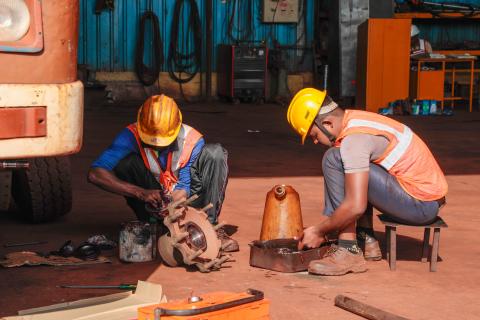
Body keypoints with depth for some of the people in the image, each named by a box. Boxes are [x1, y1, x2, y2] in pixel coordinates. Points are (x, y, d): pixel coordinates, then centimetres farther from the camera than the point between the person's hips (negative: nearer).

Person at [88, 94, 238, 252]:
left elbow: (183, 188, -15)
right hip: (153, 202, -1)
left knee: (215, 153, -20)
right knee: (127, 162, -26)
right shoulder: (132, 135, -22)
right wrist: (141, 193, -40)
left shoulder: (192, 140, -18)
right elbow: (95, 174, -32)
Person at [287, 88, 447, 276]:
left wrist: (319, 232, -10)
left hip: (421, 204, -10)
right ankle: (365, 240, 14)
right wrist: (323, 228, 17)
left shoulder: (354, 138, -18)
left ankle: (349, 252, -14)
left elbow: (355, 207, -24)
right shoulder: (355, 121, 12)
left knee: (334, 160, -15)